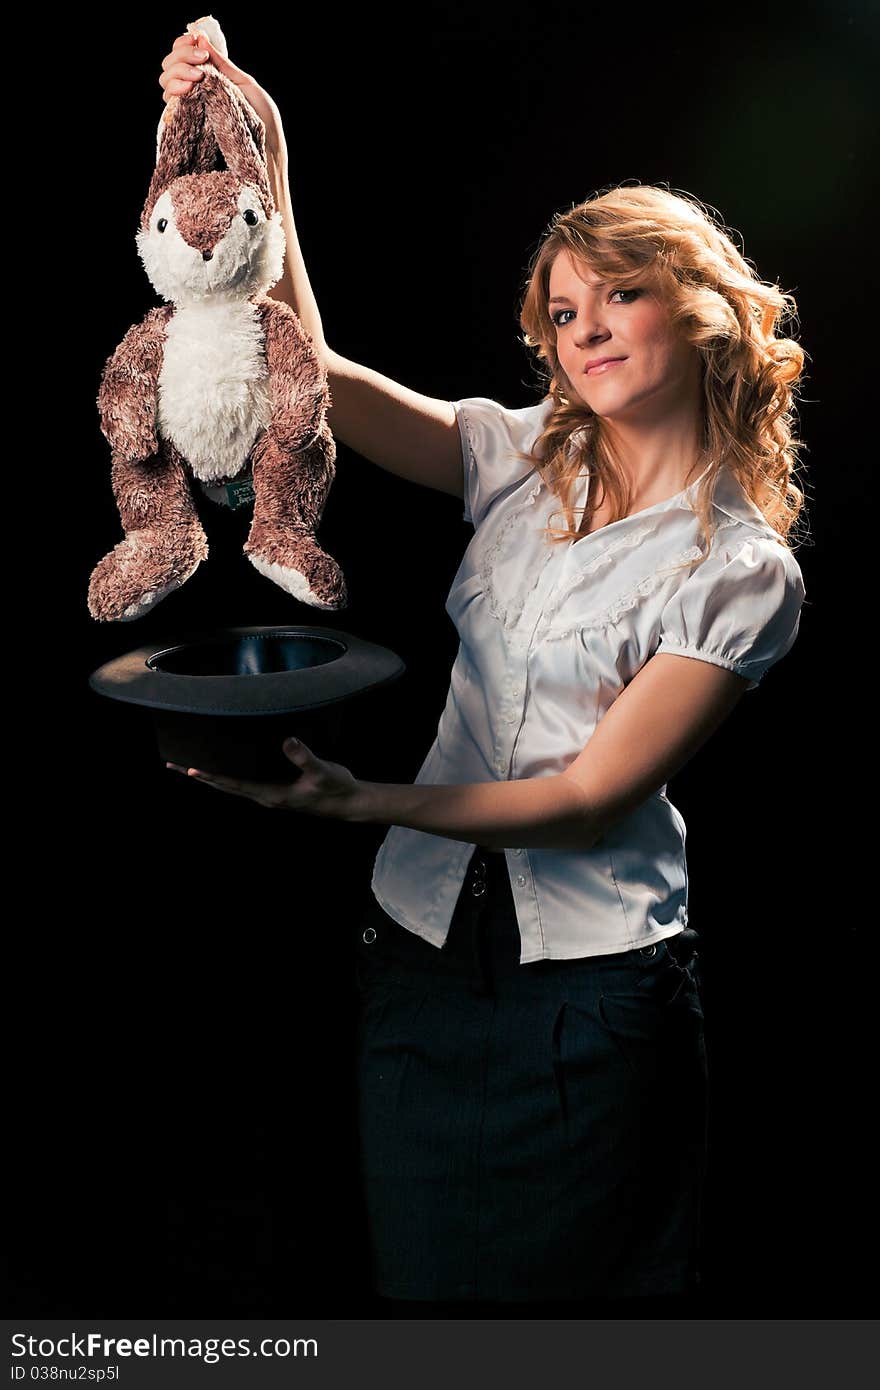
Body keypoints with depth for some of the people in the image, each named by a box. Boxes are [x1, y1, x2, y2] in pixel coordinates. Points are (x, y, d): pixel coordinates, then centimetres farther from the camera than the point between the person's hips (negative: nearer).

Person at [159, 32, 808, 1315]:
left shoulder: (744, 570, -9)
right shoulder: (525, 461, 5)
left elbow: (596, 796, -14)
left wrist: (367, 803, -22)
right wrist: (260, 161, -11)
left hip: (591, 981, -4)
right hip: (423, 939, 4)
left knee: (572, 1287, 10)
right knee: (421, 1284, 15)